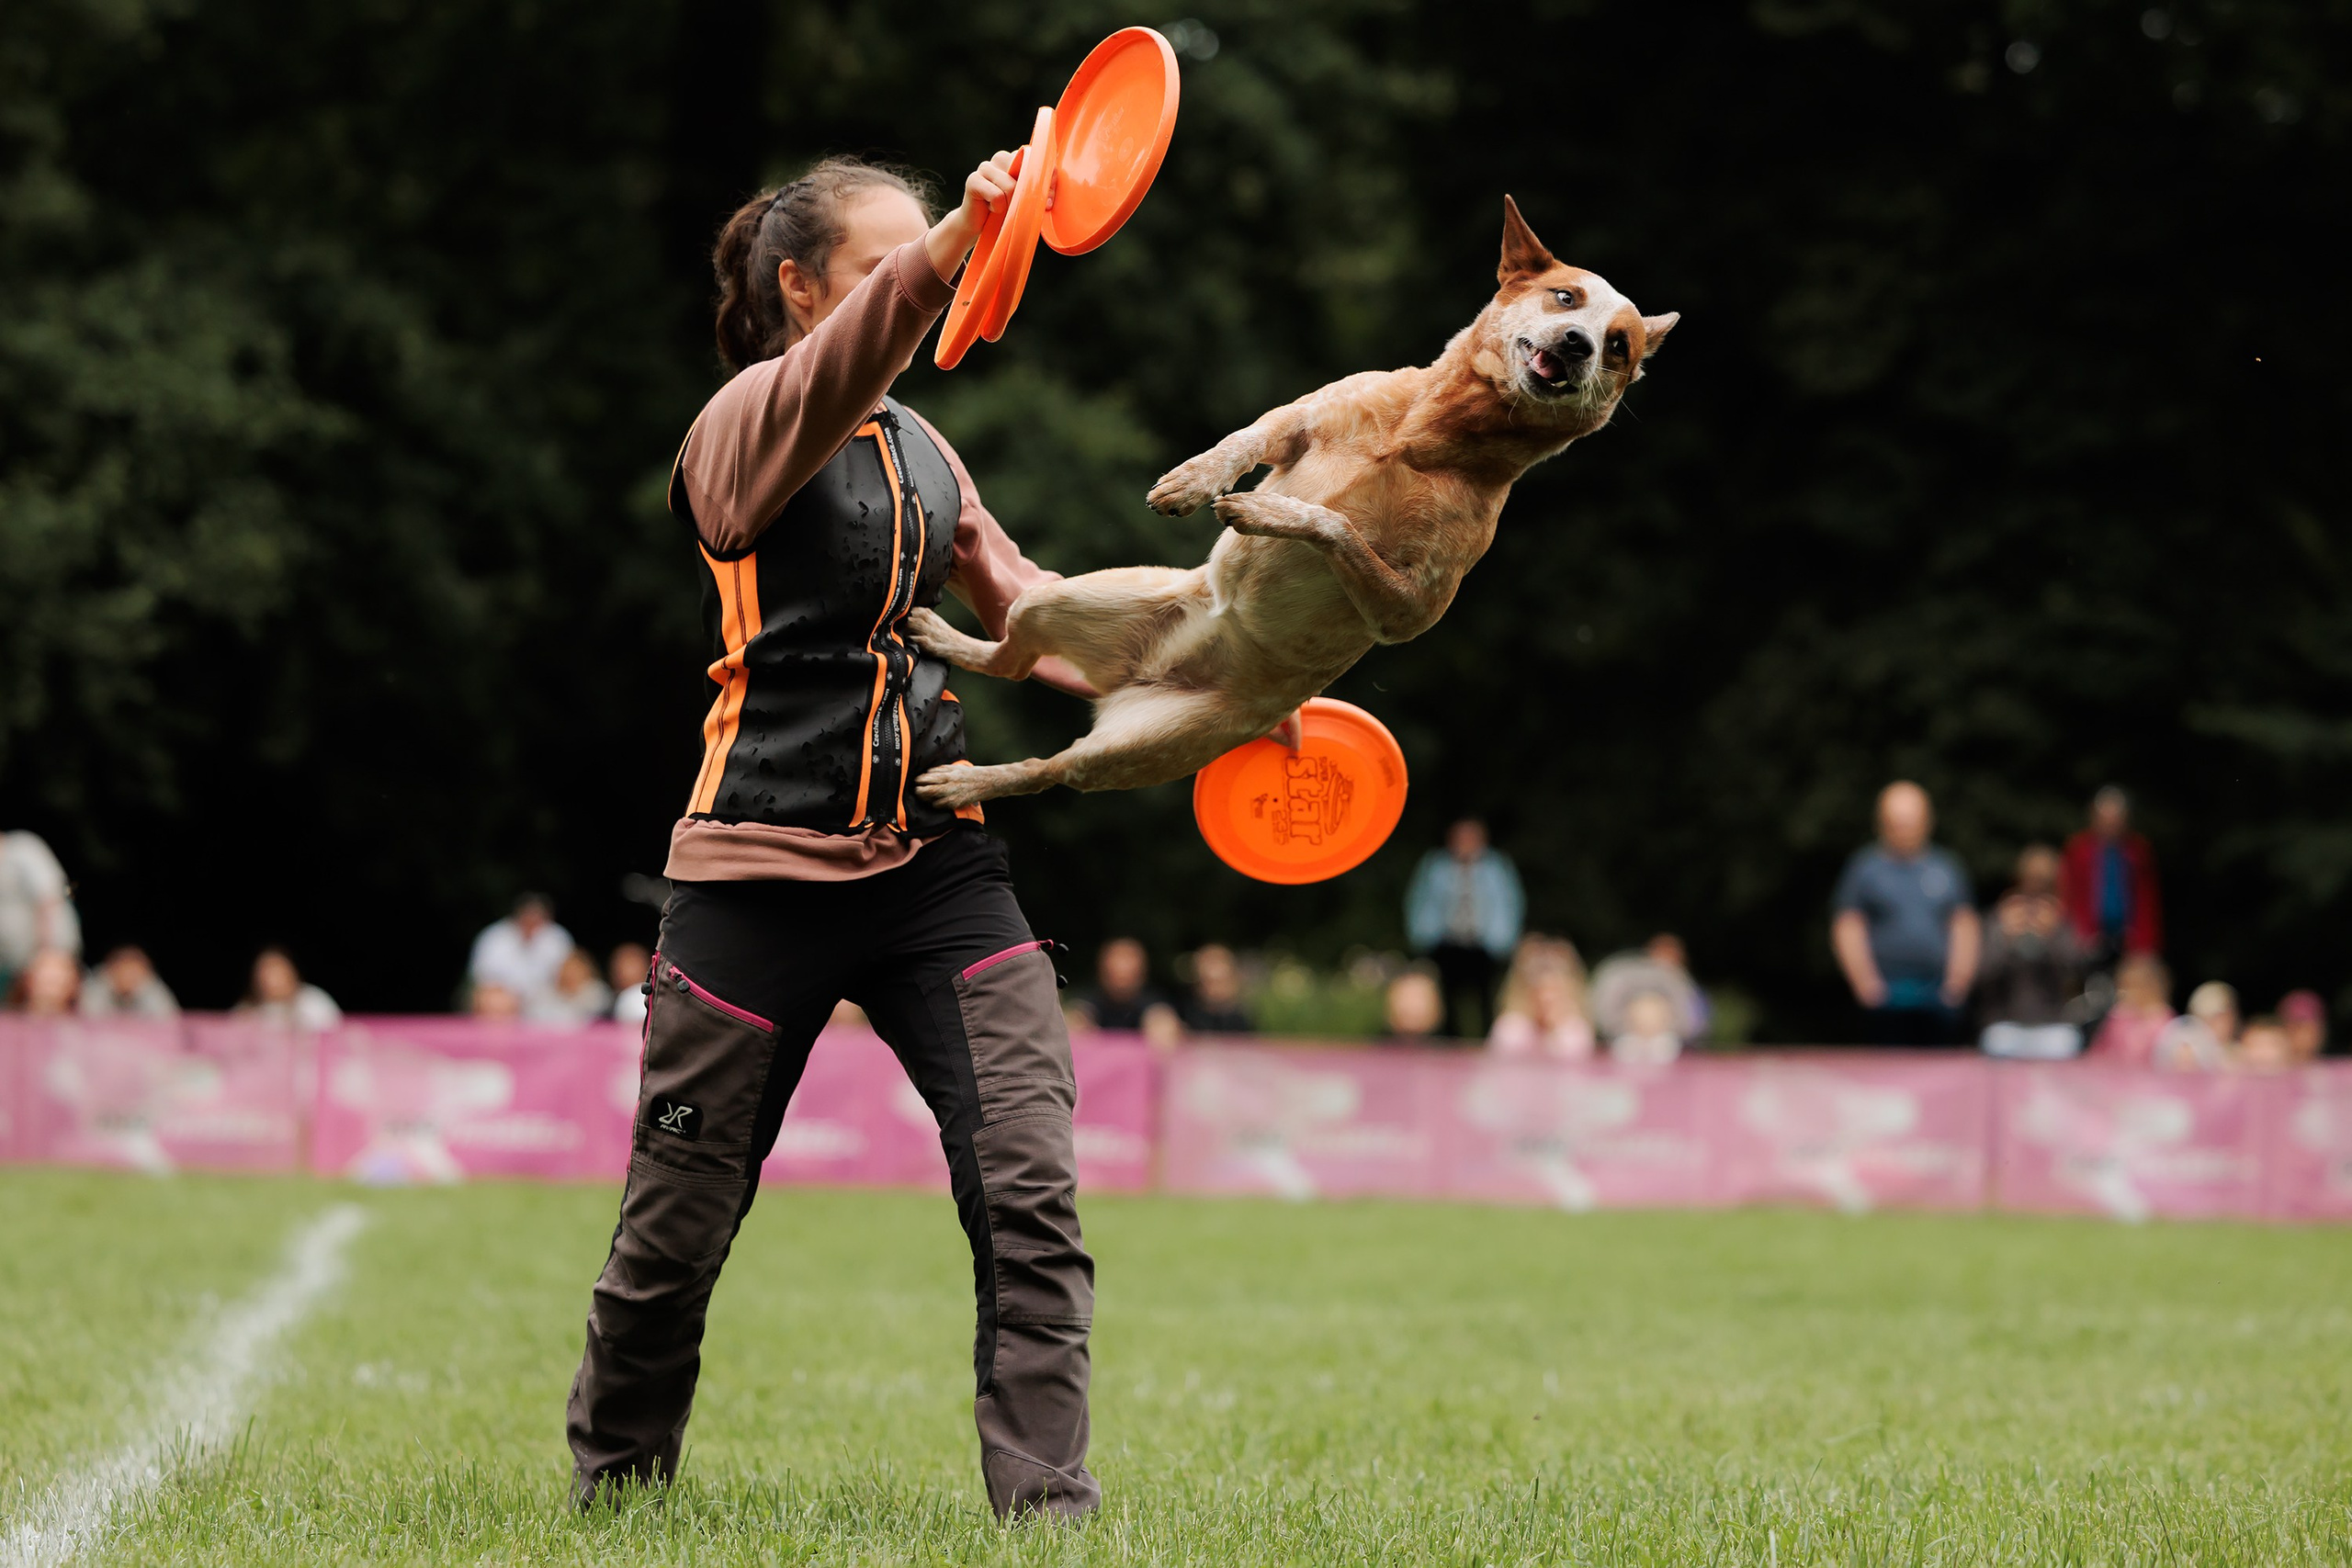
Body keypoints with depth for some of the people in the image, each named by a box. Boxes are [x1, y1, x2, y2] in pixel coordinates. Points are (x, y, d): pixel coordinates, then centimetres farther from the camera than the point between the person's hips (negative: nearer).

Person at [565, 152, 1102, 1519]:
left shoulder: (921, 446, 14)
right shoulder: (745, 427, -8)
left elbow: (1015, 599, 26)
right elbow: (834, 369, -31)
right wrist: (958, 241, -49)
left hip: (935, 856, 5)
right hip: (765, 868, -5)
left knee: (1031, 1190, -11)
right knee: (681, 1226, 4)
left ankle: (1044, 1499, -7)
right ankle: (615, 1485, 26)